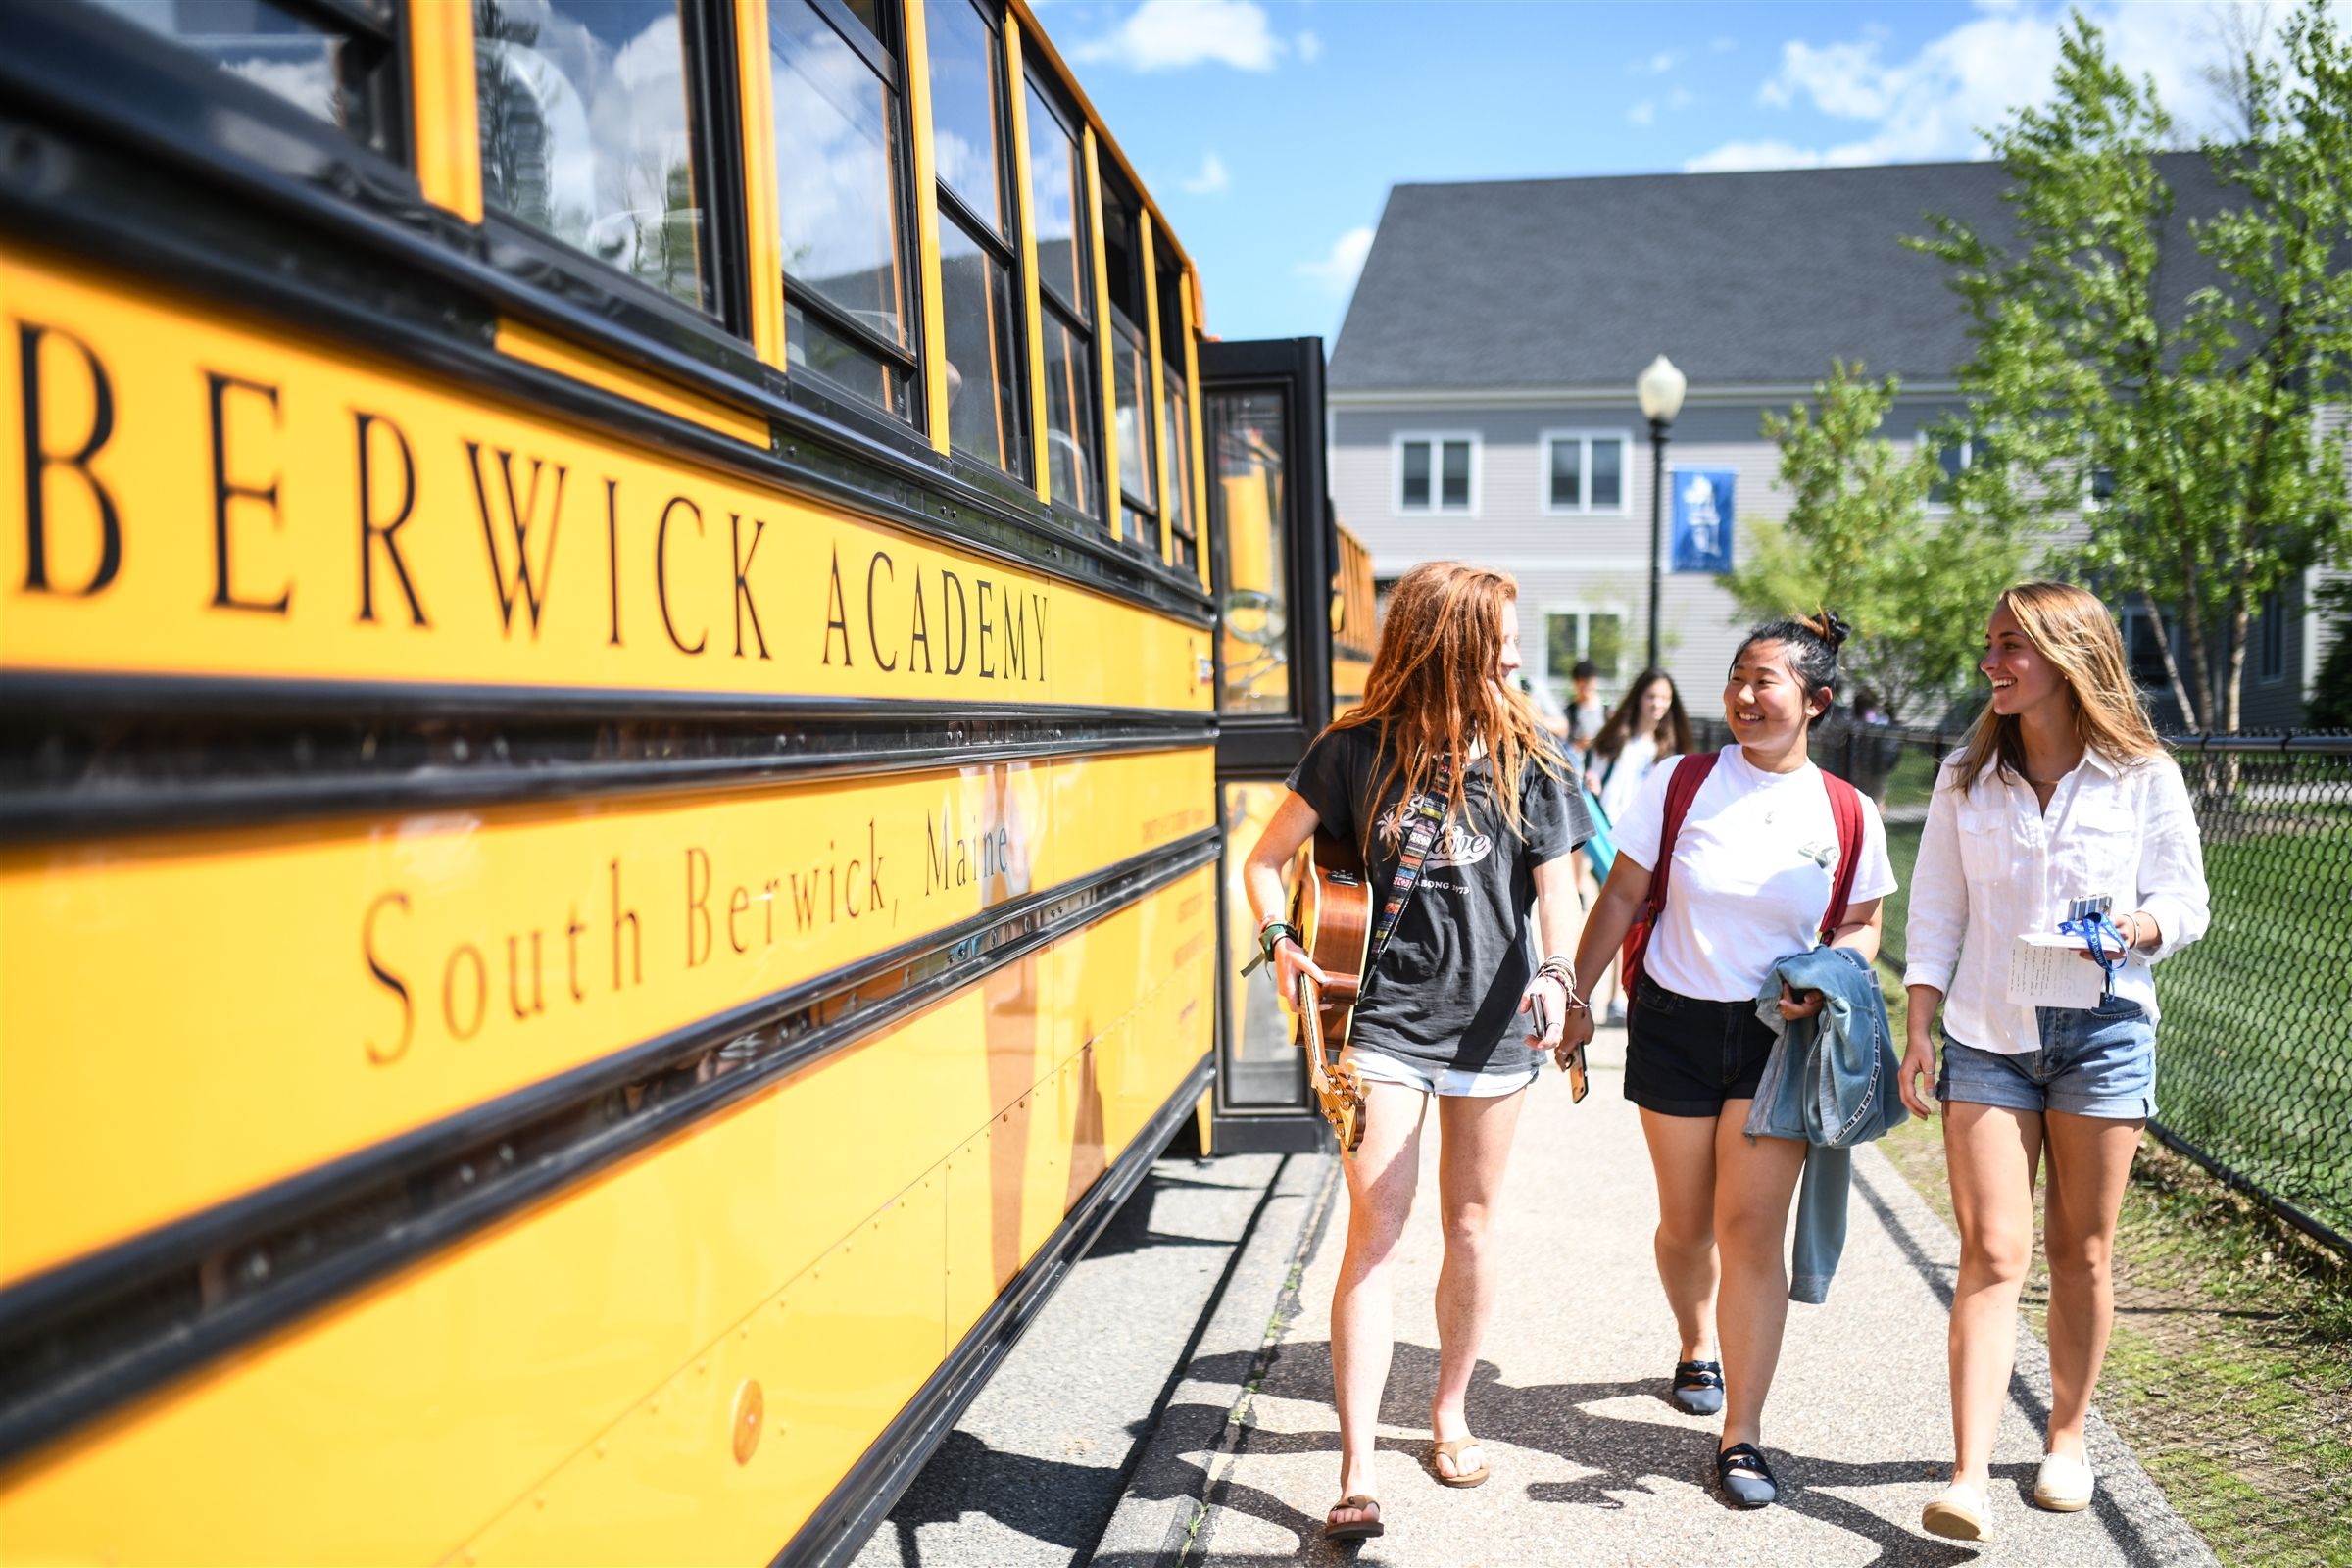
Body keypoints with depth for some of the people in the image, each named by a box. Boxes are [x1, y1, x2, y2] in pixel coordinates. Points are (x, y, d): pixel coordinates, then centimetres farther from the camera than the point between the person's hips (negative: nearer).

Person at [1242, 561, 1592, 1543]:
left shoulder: (1526, 758, 1)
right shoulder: (1358, 750, -3)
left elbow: (1557, 889, -4)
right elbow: (1267, 858, 5)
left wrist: (1554, 973, -23)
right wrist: (1279, 943, -12)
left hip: (1489, 1022, 2)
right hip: (1385, 1019, -2)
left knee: (1470, 1224, 14)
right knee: (1374, 1230, -6)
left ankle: (1449, 1410, 35)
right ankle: (1356, 1471, -1)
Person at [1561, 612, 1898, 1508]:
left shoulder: (1848, 815, -3)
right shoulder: (1680, 784, -4)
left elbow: (1862, 926, 8)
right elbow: (1621, 898, 1)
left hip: (1776, 1037, -1)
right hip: (1675, 1025, 1)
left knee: (1752, 1231, -6)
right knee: (1685, 1224, 13)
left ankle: (1741, 1438, 4)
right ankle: (1697, 1350, 43)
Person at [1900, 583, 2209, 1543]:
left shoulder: (2144, 777, -2)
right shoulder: (1967, 777, 4)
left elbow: (2186, 901, 2)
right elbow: (1935, 909, 6)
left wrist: (2135, 928, -21)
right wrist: (1917, 1027, -1)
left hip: (2102, 1033, -1)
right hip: (1987, 1038, 1)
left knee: (2081, 1253, 10)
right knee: (1991, 1253, -6)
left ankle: (2066, 1438, 29)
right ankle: (1969, 1477, -8)